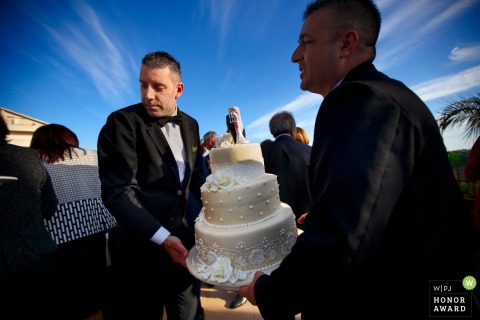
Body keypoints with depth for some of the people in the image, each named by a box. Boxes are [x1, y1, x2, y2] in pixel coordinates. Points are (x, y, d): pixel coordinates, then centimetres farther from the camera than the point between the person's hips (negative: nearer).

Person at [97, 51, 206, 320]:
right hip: (140, 247, -5)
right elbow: (118, 192, -18)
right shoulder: (122, 122, -12)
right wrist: (163, 237, -24)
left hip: (183, 239, 5)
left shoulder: (190, 125, 6)